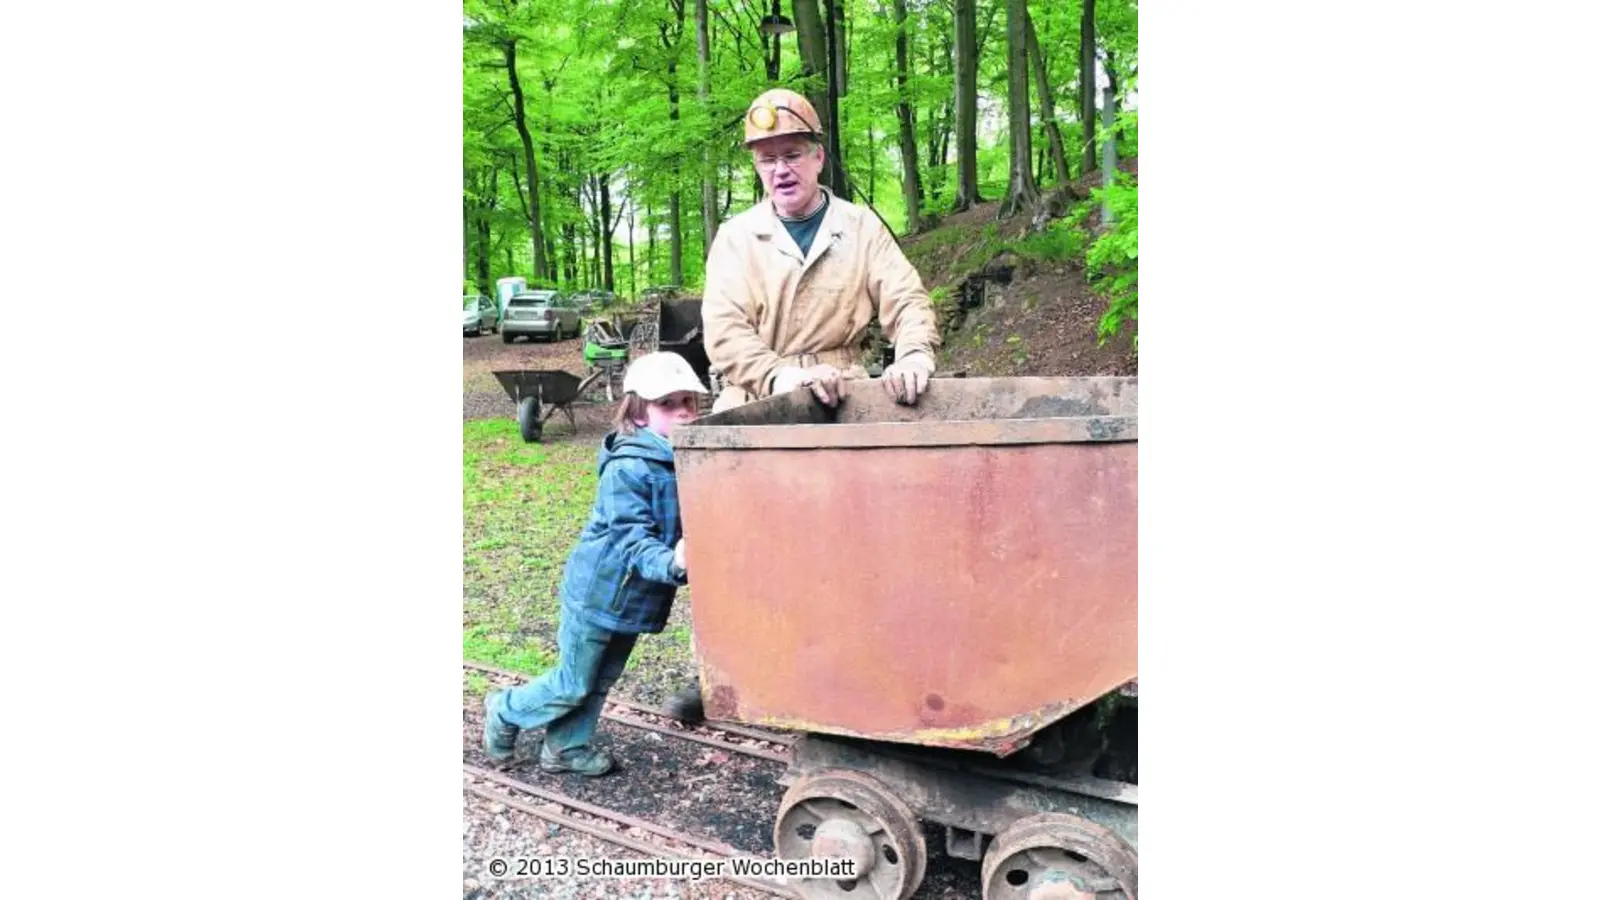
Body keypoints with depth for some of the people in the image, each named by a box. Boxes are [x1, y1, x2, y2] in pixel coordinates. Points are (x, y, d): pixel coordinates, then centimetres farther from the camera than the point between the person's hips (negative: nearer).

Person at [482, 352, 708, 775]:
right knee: (573, 684, 7)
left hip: (633, 597, 7)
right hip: (599, 592, -7)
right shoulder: (628, 469, -25)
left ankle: (566, 746, 36)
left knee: (601, 681, 19)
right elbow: (631, 537, -30)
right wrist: (669, 563, -46)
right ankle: (505, 711, 31)